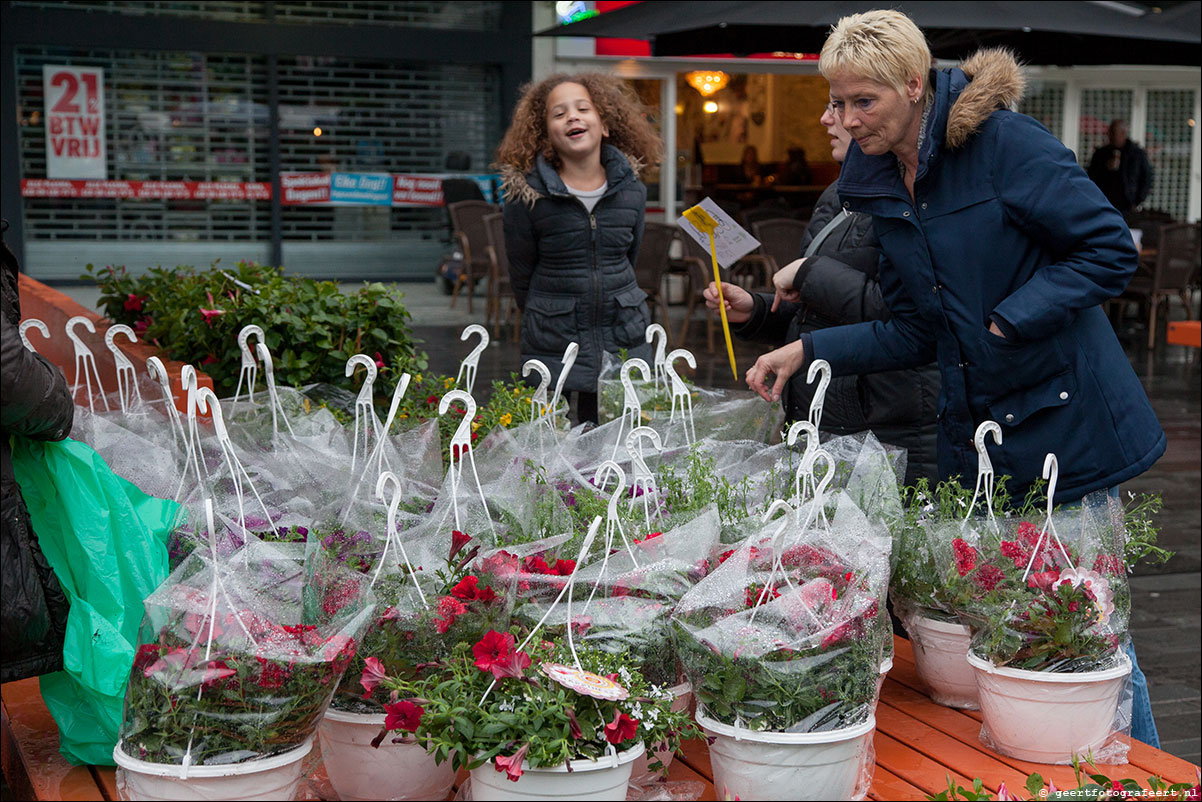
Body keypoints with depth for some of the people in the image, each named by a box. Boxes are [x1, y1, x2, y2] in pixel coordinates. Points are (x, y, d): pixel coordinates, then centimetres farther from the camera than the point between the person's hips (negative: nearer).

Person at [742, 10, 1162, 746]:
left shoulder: (1004, 141, -13)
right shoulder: (880, 185, 8)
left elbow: (1112, 251, -14)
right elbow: (914, 334, 11)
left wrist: (1007, 321, -19)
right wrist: (807, 351, 2)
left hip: (1064, 425, -6)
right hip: (975, 434, 7)